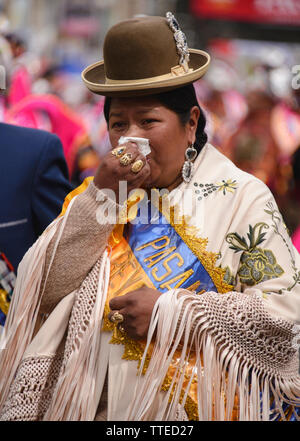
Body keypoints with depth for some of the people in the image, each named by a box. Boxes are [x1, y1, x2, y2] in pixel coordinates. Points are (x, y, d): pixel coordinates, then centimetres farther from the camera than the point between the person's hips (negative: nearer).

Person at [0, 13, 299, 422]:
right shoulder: (97, 196, 6)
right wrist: (100, 196, -14)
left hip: (199, 408, -3)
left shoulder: (242, 199, -7)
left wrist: (172, 311, -19)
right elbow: (47, 291, -6)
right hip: (98, 406, 3)